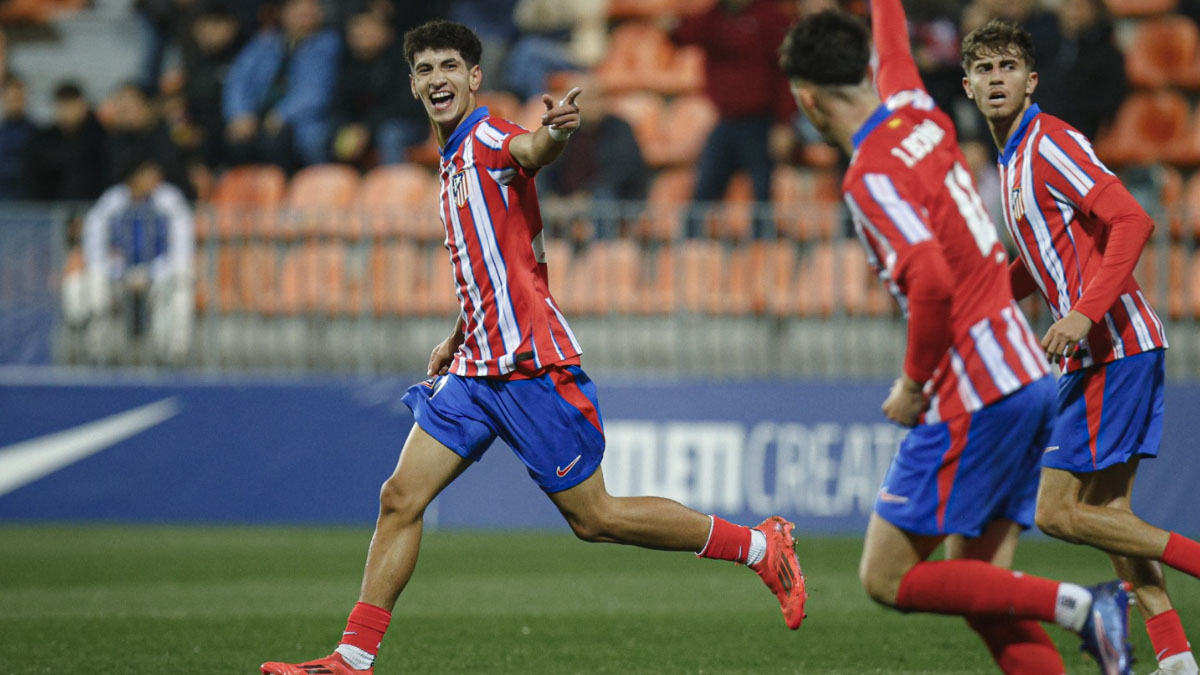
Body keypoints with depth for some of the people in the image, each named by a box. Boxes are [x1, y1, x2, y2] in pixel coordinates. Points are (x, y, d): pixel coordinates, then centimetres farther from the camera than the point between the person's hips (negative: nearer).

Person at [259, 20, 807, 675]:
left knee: (593, 517, -3)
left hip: (530, 365, -8)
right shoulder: (454, 159, 18)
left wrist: (554, 131, -60)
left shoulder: (490, 138, -10)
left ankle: (759, 545, 10)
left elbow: (530, 150, -37)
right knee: (400, 498, 0)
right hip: (476, 368, 8)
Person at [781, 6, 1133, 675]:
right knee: (979, 586, 9)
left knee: (888, 578, -3)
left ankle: (1080, 606, -10)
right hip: (1030, 377, 9)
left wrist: (914, 383, -12)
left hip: (974, 397, -9)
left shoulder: (872, 175, -15)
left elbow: (931, 282, -26)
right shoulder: (915, 111, 9)